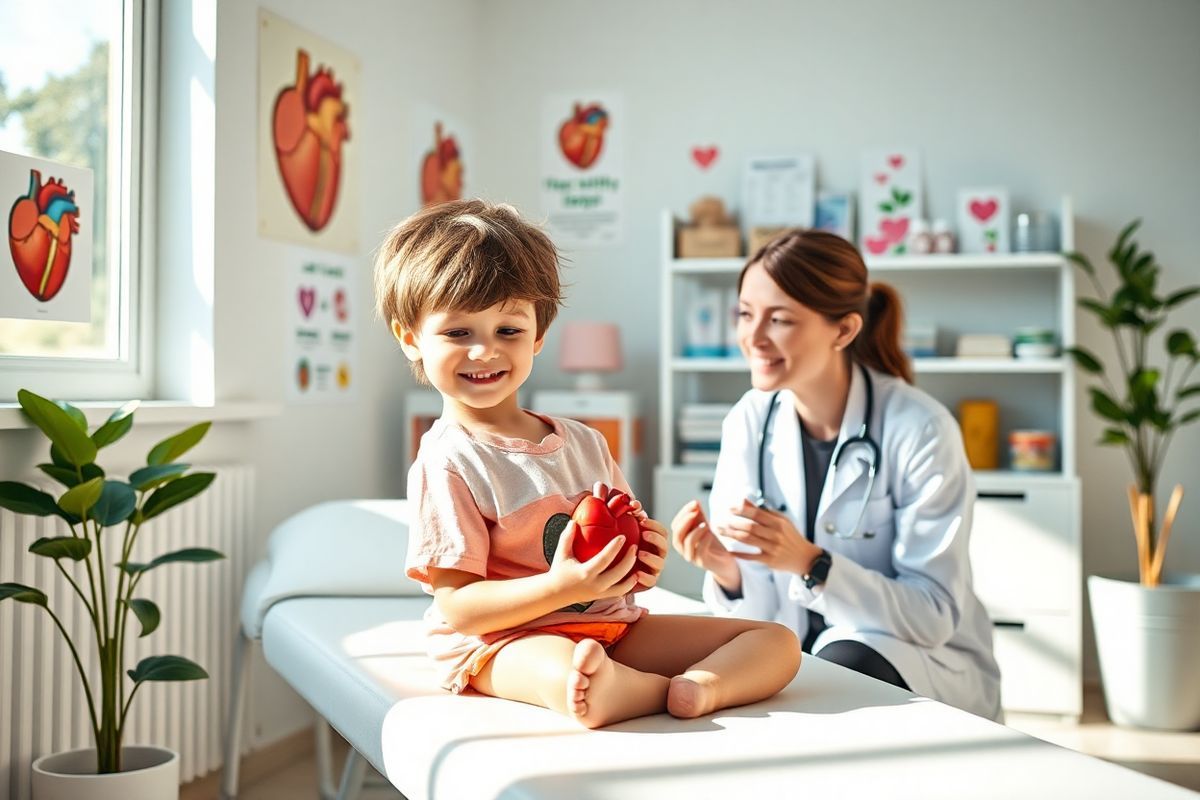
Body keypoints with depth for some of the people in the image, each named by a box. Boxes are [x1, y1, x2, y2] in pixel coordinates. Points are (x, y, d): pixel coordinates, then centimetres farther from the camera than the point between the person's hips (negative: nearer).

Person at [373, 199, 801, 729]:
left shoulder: (584, 443, 11)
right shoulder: (447, 463, -10)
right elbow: (457, 606, -14)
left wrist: (640, 566, -5)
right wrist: (559, 589, -27)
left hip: (613, 626, 7)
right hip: (500, 642, -7)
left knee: (778, 641, -1)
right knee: (578, 683, -42)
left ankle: (693, 687, -29)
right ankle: (671, 689, -13)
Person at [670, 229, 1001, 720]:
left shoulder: (920, 431, -17)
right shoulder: (748, 422, -4)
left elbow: (934, 615, -18)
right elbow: (762, 615, -2)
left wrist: (809, 563, -31)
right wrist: (726, 575, -25)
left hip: (924, 666, -2)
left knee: (842, 663, -34)